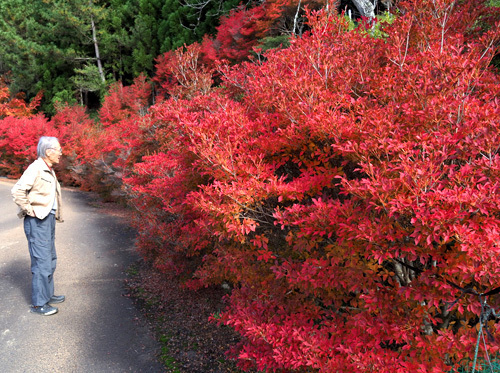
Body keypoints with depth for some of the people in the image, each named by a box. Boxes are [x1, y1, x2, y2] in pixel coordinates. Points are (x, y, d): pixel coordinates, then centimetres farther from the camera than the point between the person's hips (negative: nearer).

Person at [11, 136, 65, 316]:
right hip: (37, 220, -10)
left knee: (50, 259, 18)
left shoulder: (49, 171, 13)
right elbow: (17, 191, -25)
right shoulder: (35, 169, -15)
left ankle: (47, 294, 31)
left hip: (49, 219, 10)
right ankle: (38, 303, 4)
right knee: (42, 262, -6)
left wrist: (54, 216, 15)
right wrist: (30, 210, -17)